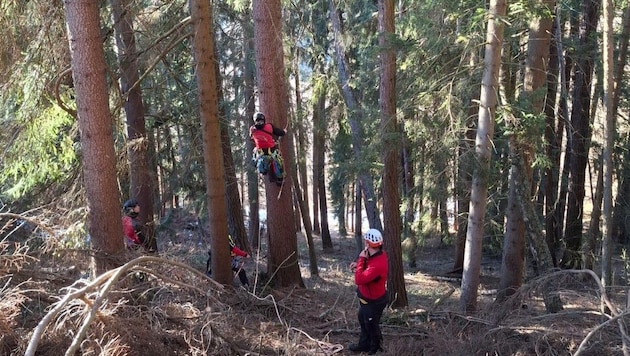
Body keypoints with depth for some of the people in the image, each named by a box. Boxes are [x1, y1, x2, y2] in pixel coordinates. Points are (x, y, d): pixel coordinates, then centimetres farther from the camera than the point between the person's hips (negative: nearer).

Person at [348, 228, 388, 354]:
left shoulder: (377, 264, -40)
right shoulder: (379, 255, -10)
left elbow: (359, 280, -40)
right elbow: (369, 267, 11)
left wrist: (361, 259, -33)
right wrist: (359, 263, -8)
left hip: (373, 301, -9)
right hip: (367, 298, 9)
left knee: (371, 326, 15)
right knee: (363, 321, 29)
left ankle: (376, 350, 39)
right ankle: (364, 345, 49)